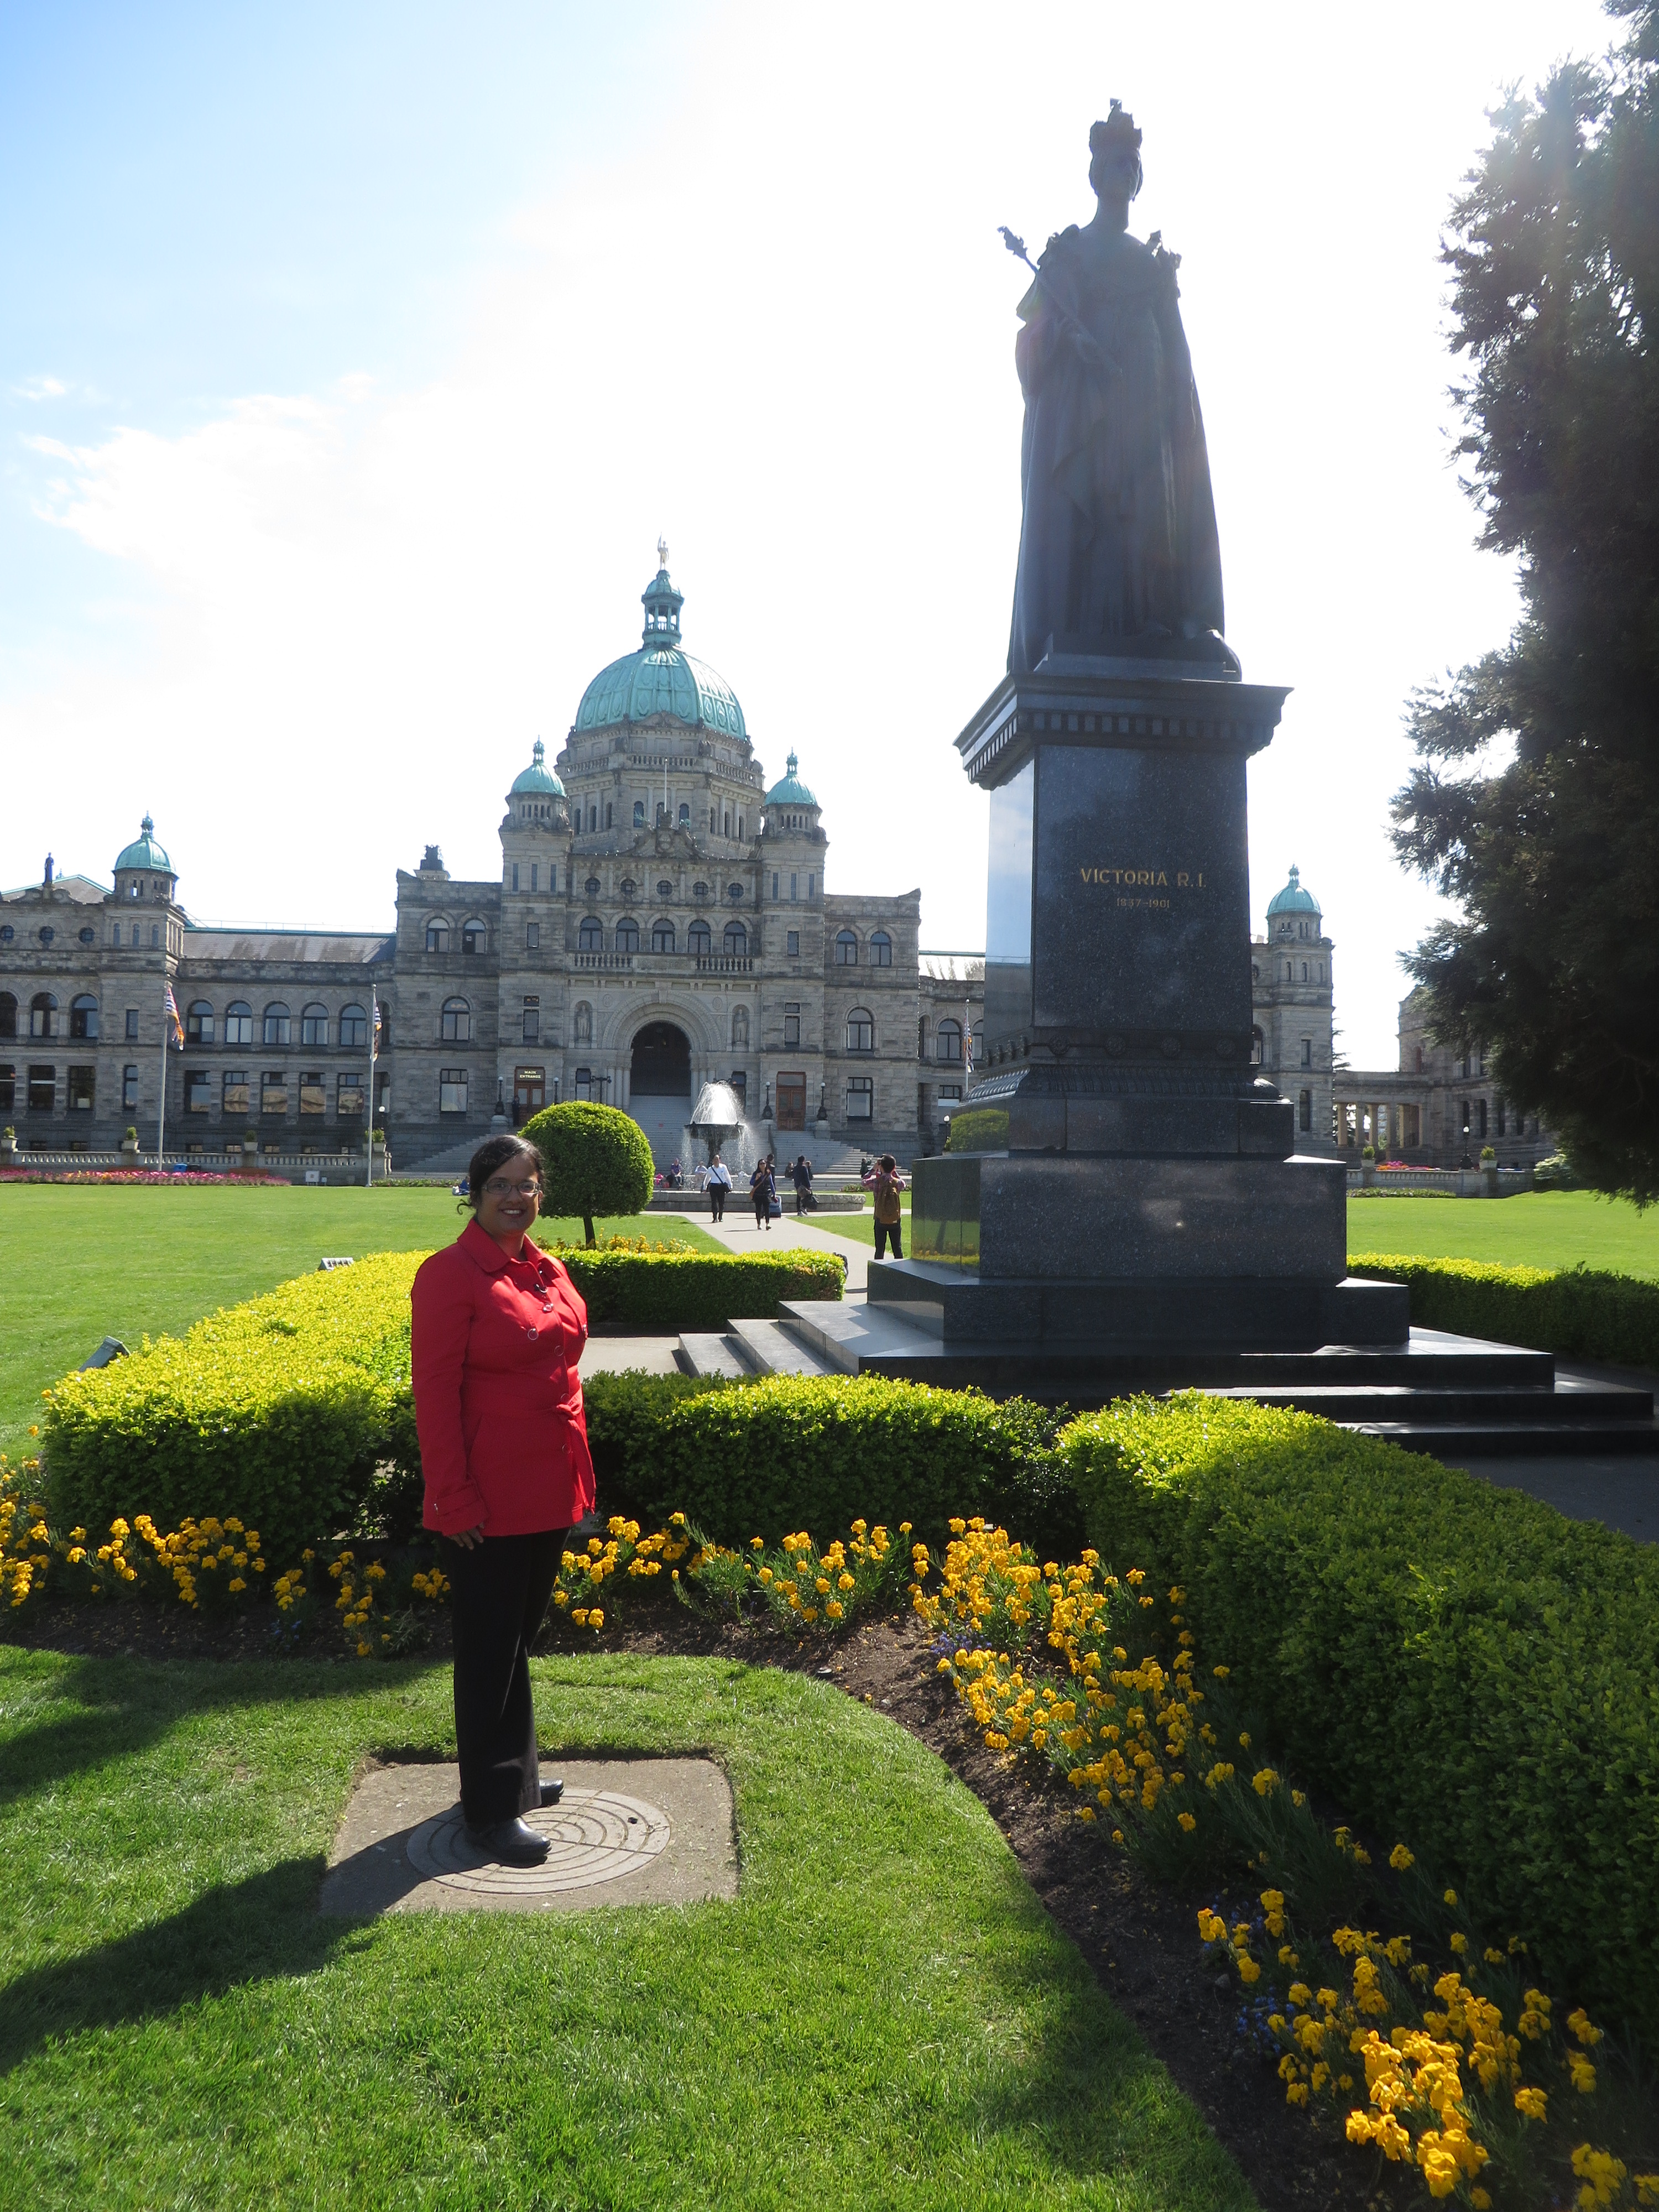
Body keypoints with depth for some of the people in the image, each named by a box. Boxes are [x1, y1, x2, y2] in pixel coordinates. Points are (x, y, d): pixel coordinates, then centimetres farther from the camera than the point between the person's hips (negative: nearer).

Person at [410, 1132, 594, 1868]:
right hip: (488, 1502, -7)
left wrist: (579, 1476, 15)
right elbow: (434, 1393, -16)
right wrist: (453, 1499, -17)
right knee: (490, 1648, 6)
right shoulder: (450, 1274, -14)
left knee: (520, 1638, 21)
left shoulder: (548, 1272, 8)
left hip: (549, 1491, 7)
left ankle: (516, 1773, 38)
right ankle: (492, 1808, 20)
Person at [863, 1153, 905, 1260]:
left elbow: (864, 1182, 10)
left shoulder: (876, 1182, -10)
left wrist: (874, 1169, 16)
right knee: (897, 1249, 10)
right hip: (896, 1220, 1)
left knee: (880, 1248, 4)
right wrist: (894, 1171, 16)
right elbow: (903, 1183, 19)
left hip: (881, 1220, -1)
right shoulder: (897, 1183, -6)